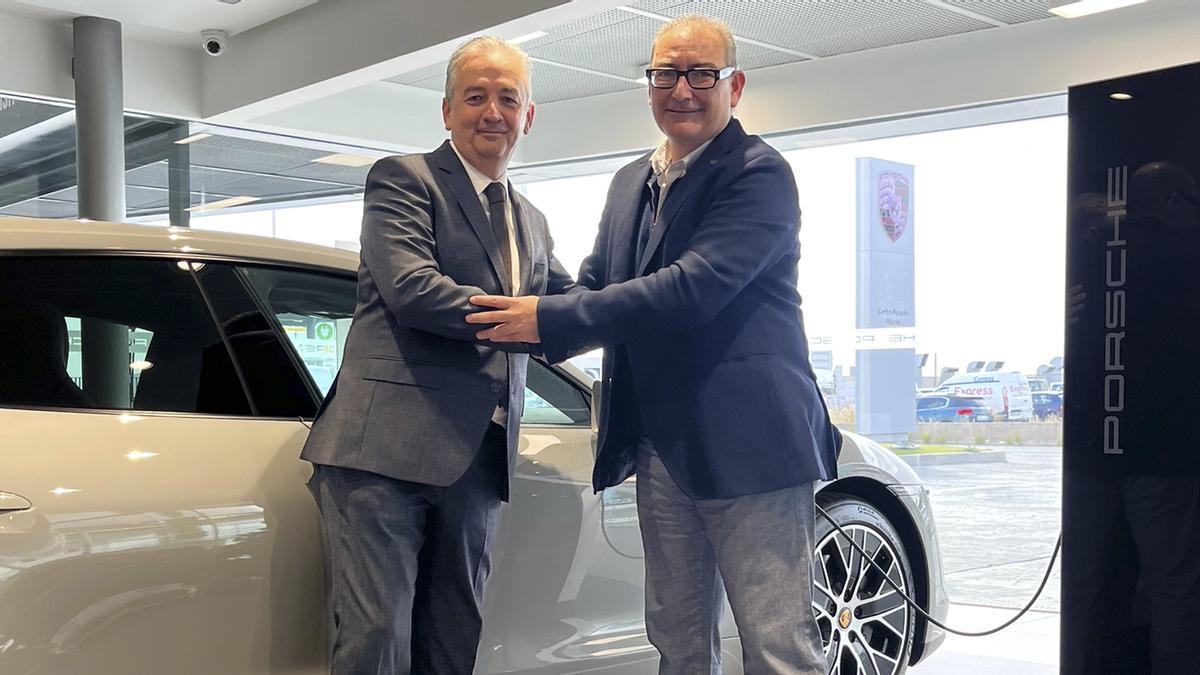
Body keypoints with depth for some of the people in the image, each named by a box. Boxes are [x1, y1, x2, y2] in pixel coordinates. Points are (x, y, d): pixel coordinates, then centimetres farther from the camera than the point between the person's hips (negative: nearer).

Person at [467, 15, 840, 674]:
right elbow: (595, 283, 15)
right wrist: (520, 330, -6)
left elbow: (693, 287, -21)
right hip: (661, 445, 8)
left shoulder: (759, 174, -9)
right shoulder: (630, 183, 16)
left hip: (746, 441, -7)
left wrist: (550, 320, -20)